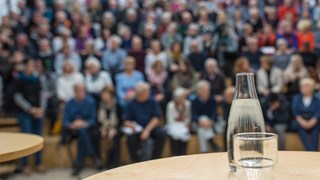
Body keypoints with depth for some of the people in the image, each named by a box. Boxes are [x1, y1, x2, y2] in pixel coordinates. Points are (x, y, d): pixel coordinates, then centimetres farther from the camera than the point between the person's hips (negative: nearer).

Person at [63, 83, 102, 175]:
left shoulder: (90, 101, 0)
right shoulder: (69, 104, 5)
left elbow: (93, 119, -4)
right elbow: (65, 122, -1)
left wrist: (85, 124, -26)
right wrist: (71, 125, -25)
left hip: (87, 127, -1)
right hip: (73, 129, 1)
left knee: (82, 129, -35)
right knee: (81, 130, -33)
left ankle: (79, 164, -27)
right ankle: (93, 155, -26)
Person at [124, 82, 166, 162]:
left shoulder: (152, 102, 5)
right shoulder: (132, 104, 6)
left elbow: (156, 118, -5)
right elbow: (126, 121, 3)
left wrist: (147, 130, -20)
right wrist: (130, 124, -22)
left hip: (152, 127, 1)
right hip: (138, 129, 0)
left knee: (161, 133, -29)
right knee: (131, 137, -31)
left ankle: (155, 158, -16)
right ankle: (135, 160, -12)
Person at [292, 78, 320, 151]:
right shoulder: (296, 98, 16)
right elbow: (295, 112, 4)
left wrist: (311, 122, -16)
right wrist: (302, 121, -12)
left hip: (313, 124, 0)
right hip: (300, 123, 0)